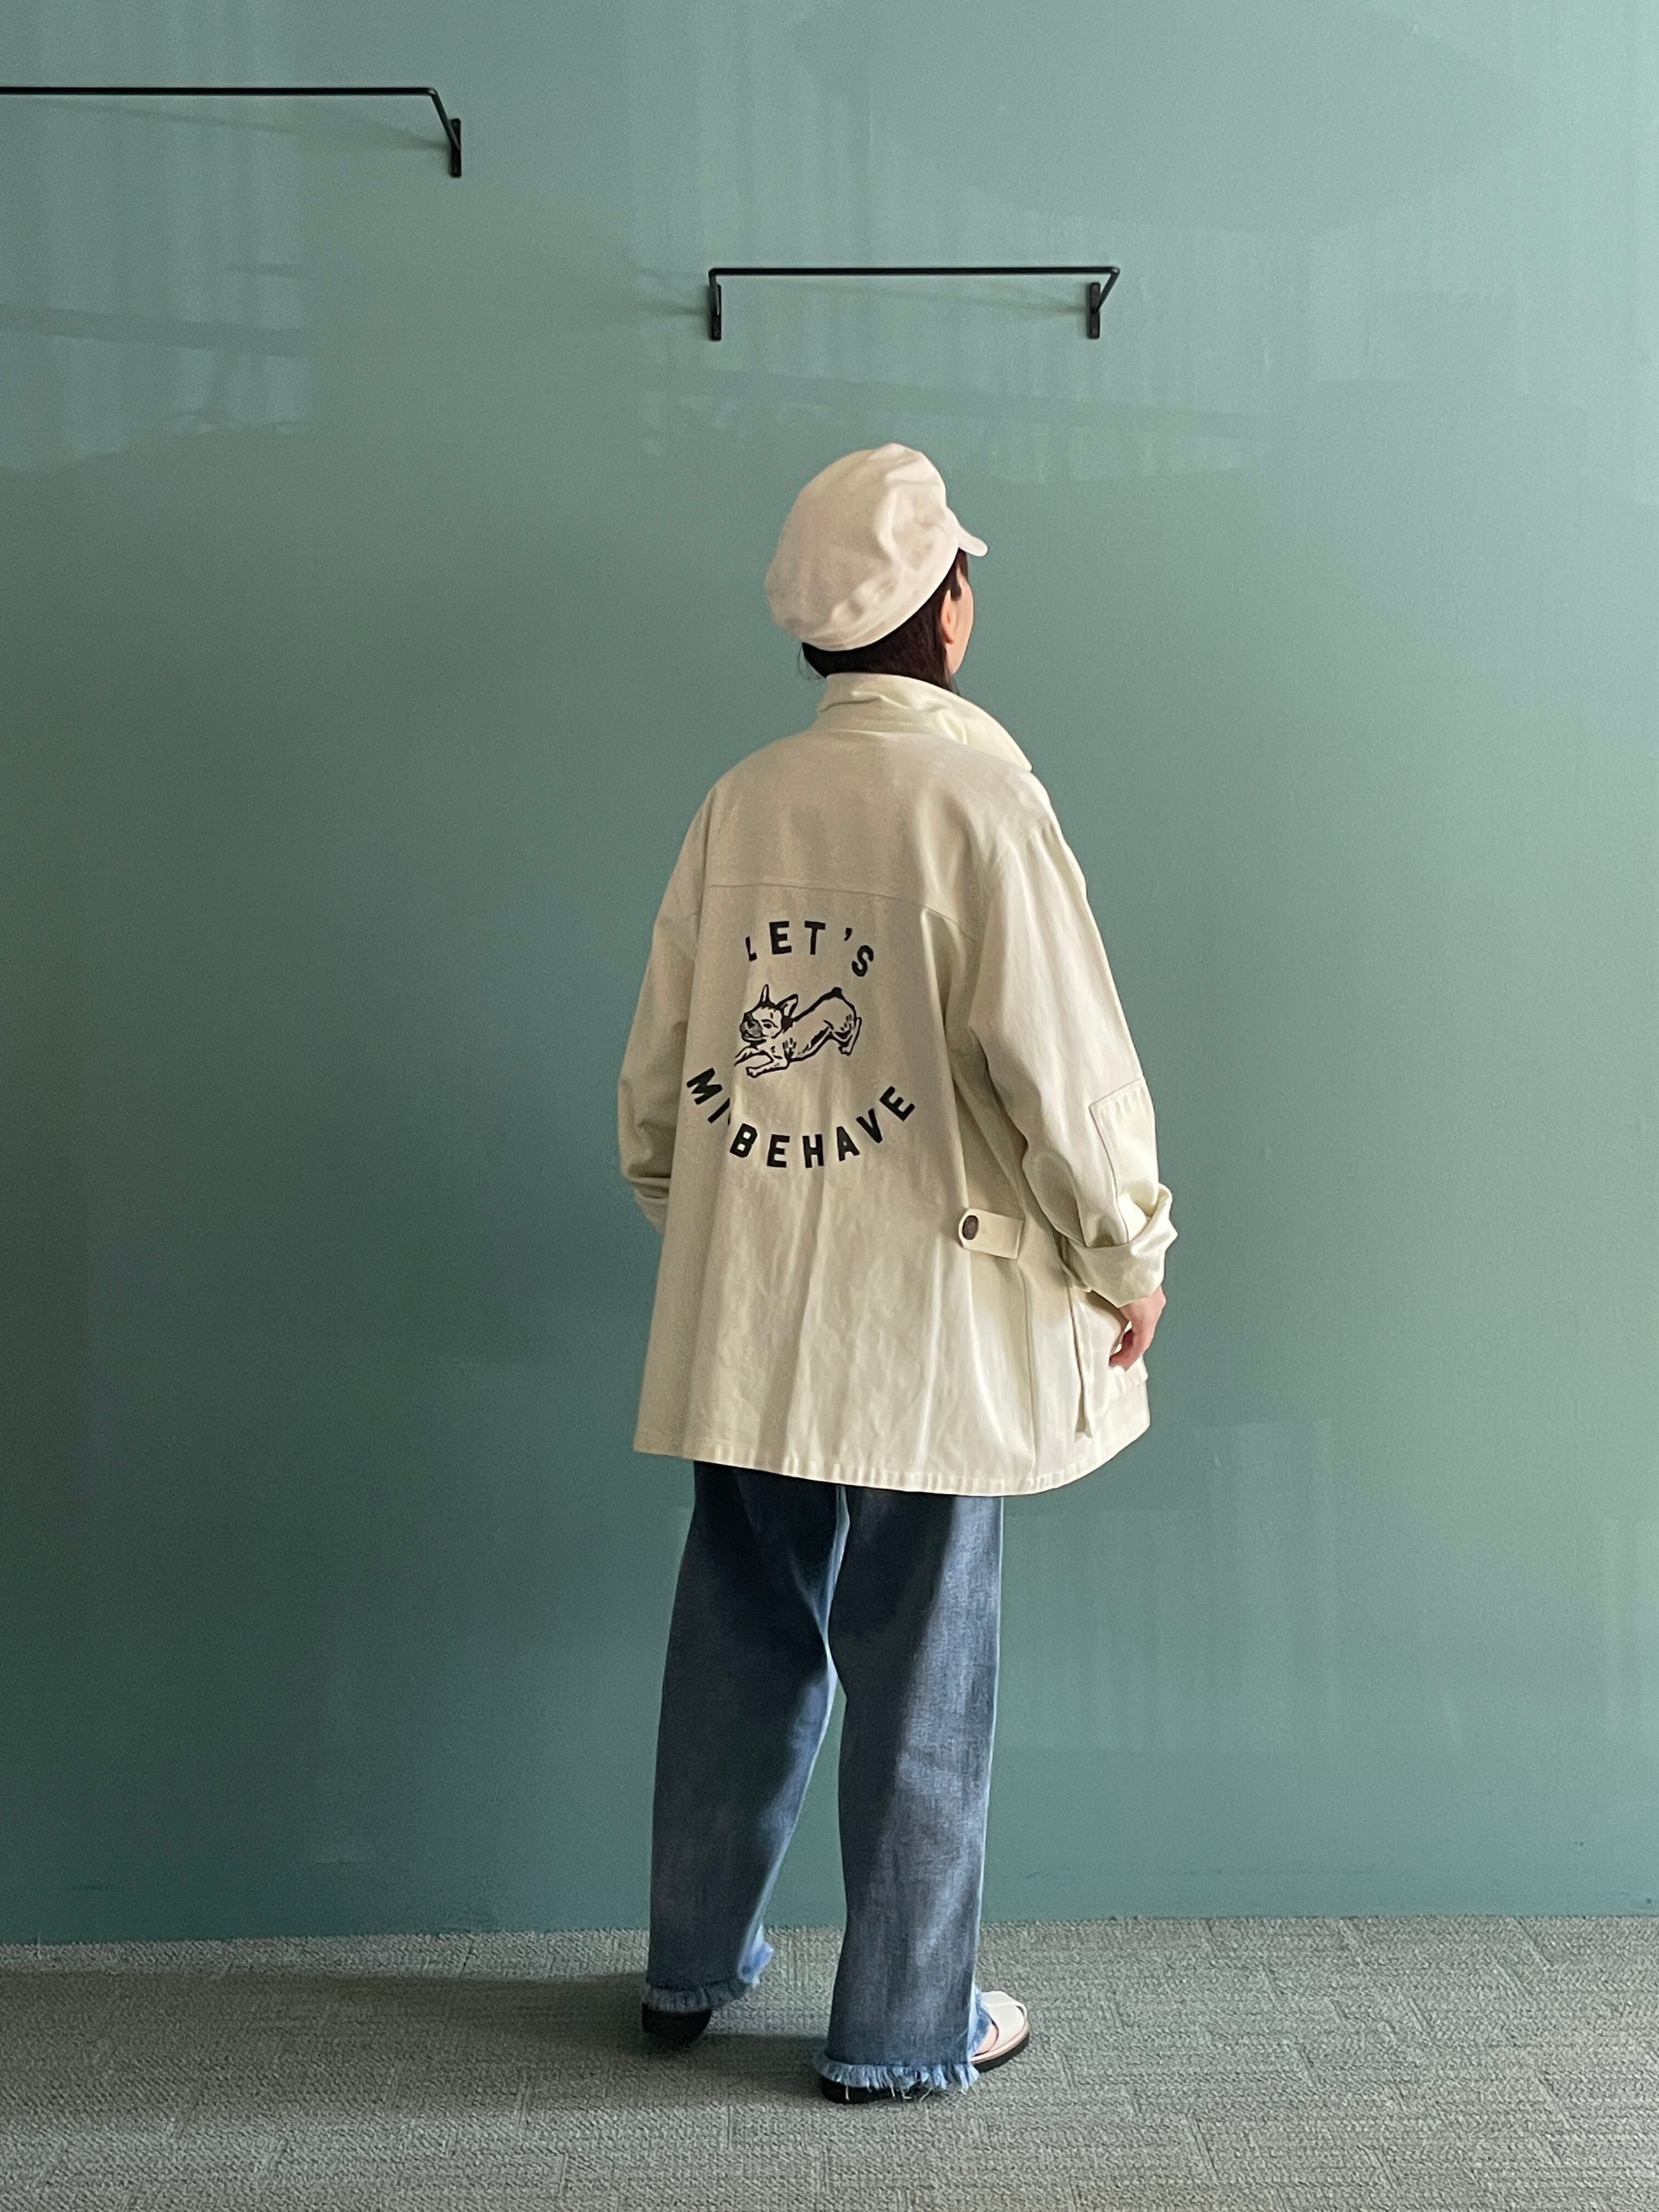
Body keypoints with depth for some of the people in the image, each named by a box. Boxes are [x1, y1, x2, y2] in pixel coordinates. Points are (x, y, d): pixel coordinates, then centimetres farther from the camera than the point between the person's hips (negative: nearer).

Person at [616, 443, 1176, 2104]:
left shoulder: (739, 803, 4)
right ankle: (902, 2028, 21)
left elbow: (655, 1073, 8)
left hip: (742, 1329, 5)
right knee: (920, 1682, 8)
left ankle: (691, 1966, 33)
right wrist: (1129, 1261, 0)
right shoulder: (974, 796, -12)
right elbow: (1062, 1065, -14)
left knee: (739, 1651, 17)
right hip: (927, 1330, -5)